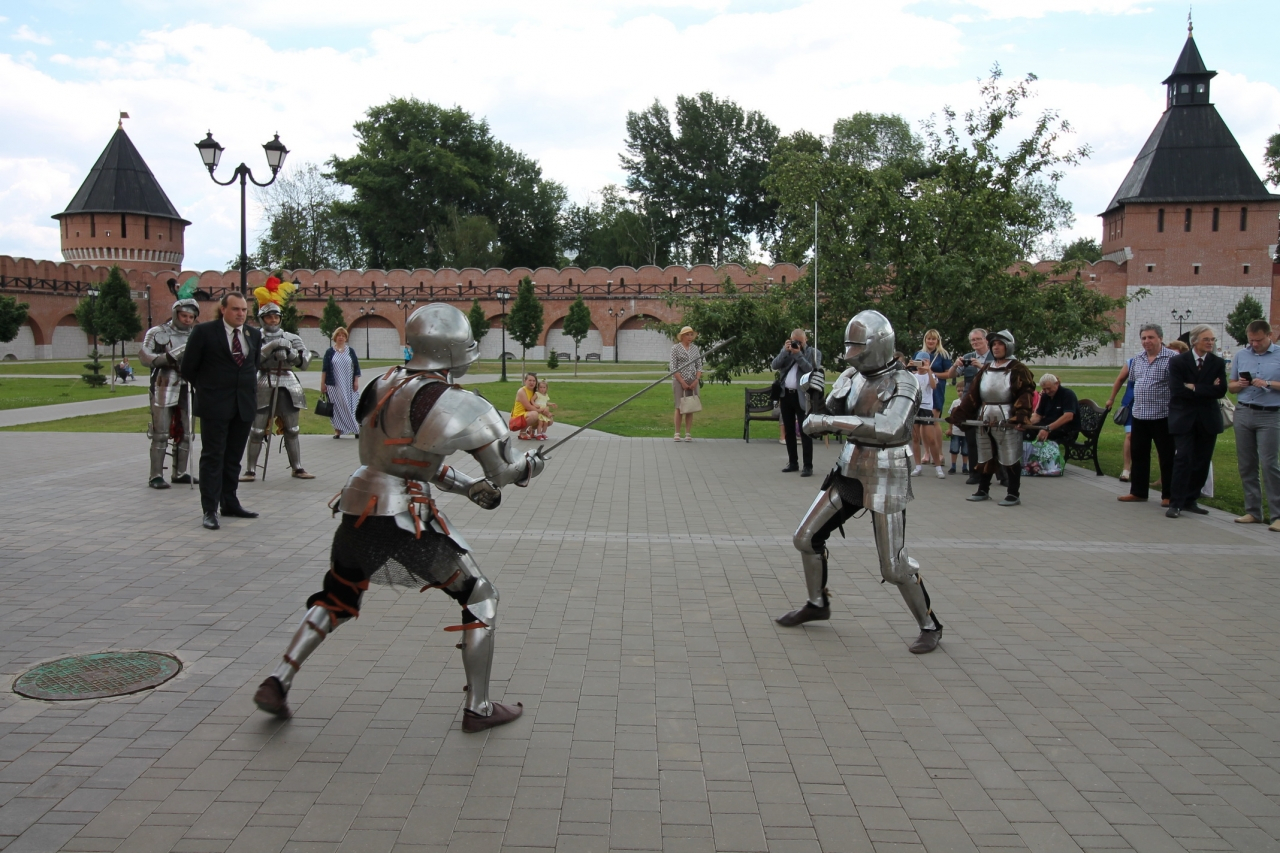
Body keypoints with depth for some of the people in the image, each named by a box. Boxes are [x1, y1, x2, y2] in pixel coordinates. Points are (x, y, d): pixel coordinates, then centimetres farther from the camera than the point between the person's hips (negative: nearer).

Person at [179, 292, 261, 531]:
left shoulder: (254, 335, 9)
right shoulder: (204, 332, -5)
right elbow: (188, 367, 1)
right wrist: (205, 389, 8)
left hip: (244, 404, 5)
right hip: (215, 404, -4)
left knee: (234, 457, 11)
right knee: (213, 456, -3)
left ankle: (230, 504, 20)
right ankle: (210, 510, -1)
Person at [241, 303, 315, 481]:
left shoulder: (290, 338, 10)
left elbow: (305, 360, 5)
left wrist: (290, 351, -12)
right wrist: (271, 346, -20)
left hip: (288, 387, 3)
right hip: (263, 387, -3)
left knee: (292, 430, 8)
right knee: (257, 431, -2)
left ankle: (297, 468, 16)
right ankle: (250, 470, 5)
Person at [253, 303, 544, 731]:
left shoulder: (383, 384, 7)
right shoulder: (460, 406, -13)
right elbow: (506, 471, -5)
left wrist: (469, 487, 15)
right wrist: (530, 465, 17)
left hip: (358, 510, 7)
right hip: (406, 521, -6)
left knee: (336, 600, 29)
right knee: (481, 600, 12)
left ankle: (277, 682, 25)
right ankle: (478, 708, 17)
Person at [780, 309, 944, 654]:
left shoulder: (903, 383, -16)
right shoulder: (852, 377, 4)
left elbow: (890, 428, -34)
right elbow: (824, 418, 6)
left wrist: (832, 421, -34)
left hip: (885, 481, -7)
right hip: (848, 473, 7)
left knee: (894, 566, -3)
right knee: (807, 538, 10)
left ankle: (929, 626, 19)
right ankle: (817, 604, 31)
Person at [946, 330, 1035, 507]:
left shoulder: (1018, 370, -6)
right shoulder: (985, 369, 12)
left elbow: (1025, 395, -14)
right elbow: (972, 394, 10)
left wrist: (1020, 417, -27)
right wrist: (958, 415, 3)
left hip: (1007, 422, -6)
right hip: (985, 421, 6)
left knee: (1010, 458, 0)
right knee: (984, 457, 14)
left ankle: (1014, 494, 10)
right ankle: (983, 490, 26)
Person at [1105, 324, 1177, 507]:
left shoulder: (1172, 358, -10)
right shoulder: (1137, 359, 11)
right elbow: (1121, 377, 25)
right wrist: (1112, 398, 30)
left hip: (1163, 416, -6)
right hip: (1139, 416, 7)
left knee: (1166, 457, 3)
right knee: (1138, 454, 12)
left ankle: (1168, 495, 11)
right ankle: (1138, 492, 22)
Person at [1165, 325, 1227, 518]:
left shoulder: (1218, 363, 7)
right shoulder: (1177, 362, -2)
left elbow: (1221, 391, -6)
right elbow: (1177, 390, -14)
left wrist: (1195, 388, -12)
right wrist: (1207, 389, -12)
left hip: (1208, 420, 4)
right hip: (1184, 419, -3)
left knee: (1202, 462, 6)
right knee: (1183, 459, -9)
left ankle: (1190, 500, 16)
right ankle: (1176, 503, -5)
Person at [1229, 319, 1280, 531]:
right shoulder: (1241, 356, 11)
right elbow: (1231, 386, 15)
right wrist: (1240, 384, -6)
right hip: (1243, 413, 4)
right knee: (1246, 465, 6)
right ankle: (1253, 511, 14)